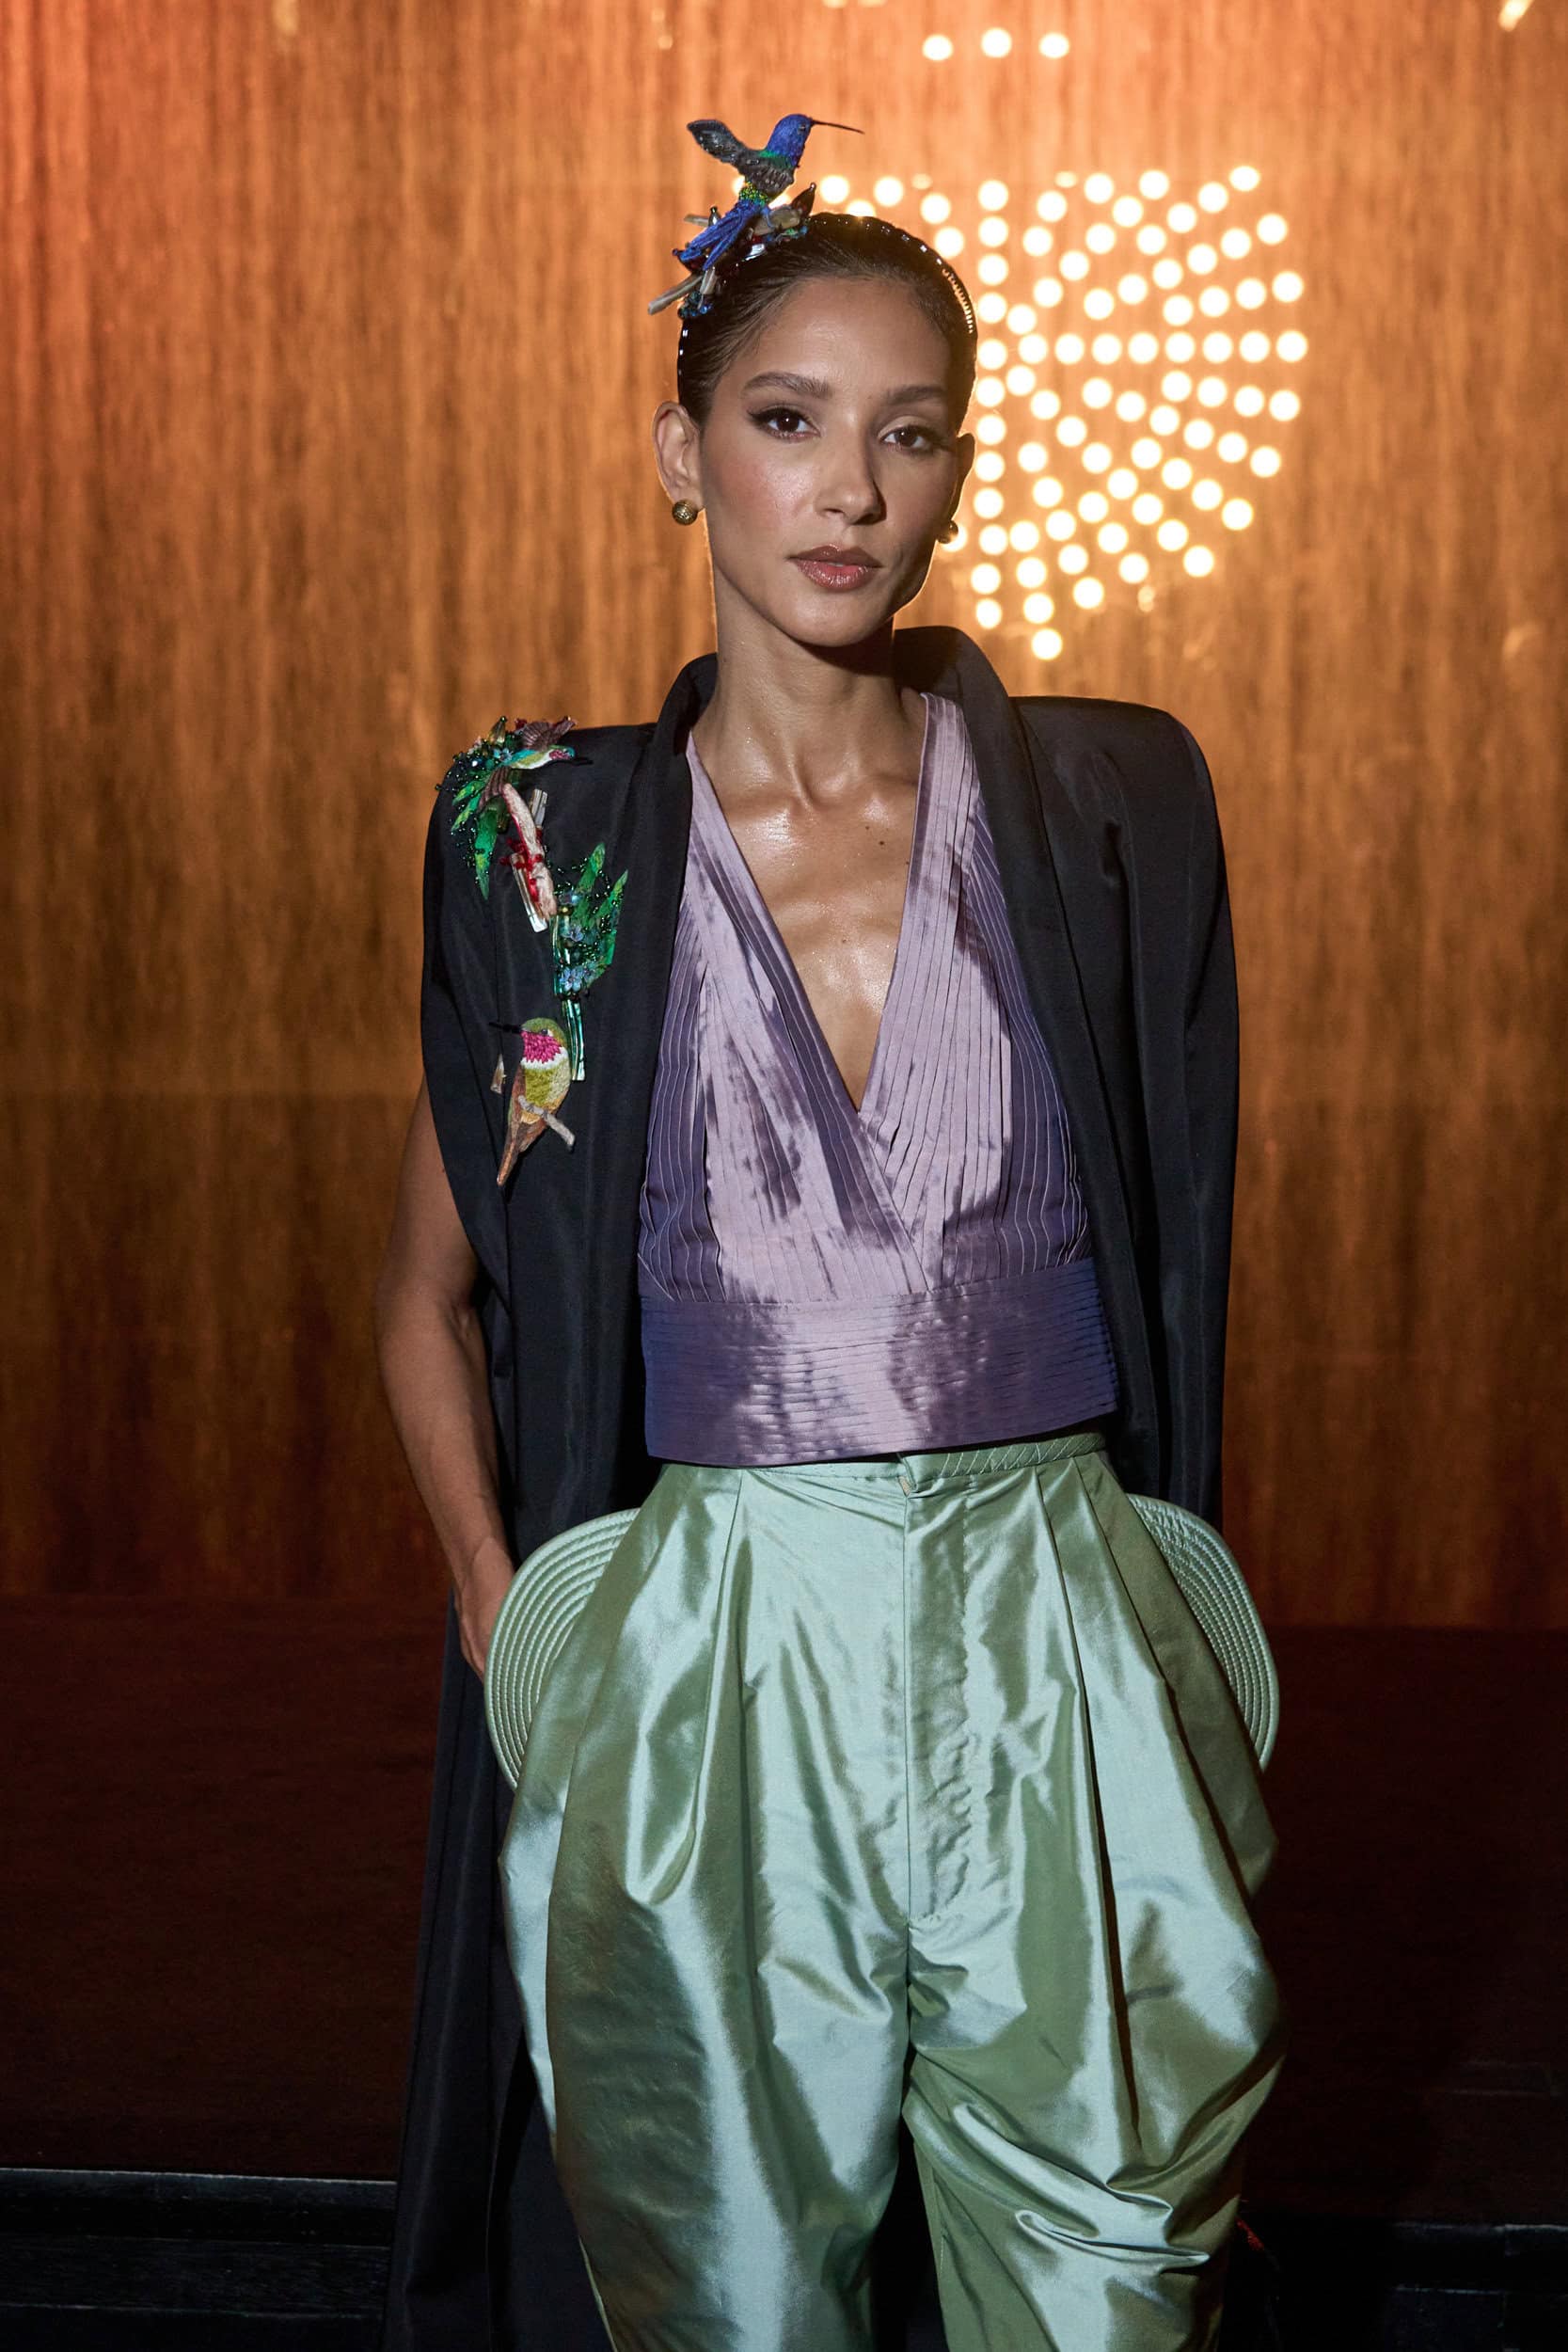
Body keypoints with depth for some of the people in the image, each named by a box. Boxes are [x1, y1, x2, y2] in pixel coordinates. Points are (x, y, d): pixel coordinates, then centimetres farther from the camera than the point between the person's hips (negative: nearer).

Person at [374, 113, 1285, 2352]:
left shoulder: (1109, 806, 3)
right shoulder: (555, 841, 2)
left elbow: (1174, 1248, 12)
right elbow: (432, 1295, 11)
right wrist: (509, 1634, 1)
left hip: (1055, 1656, 0)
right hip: (699, 1658, 0)